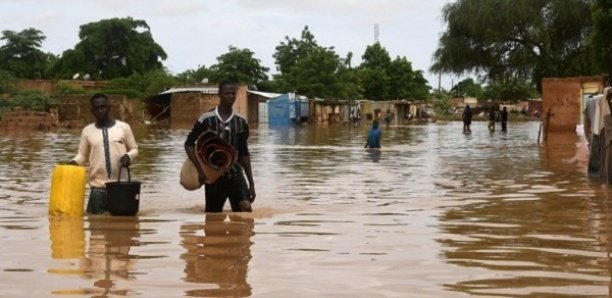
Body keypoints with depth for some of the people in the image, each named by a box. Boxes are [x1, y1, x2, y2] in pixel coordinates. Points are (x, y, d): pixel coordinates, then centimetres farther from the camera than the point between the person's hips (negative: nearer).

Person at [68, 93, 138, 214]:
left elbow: (134, 149, 11)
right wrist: (74, 162, -11)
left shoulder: (123, 127, 3)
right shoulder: (87, 130, 7)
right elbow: (83, 155, 10)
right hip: (98, 186, 1)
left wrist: (128, 156, -11)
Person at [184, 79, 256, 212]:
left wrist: (251, 183, 8)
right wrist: (200, 169, -11)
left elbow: (244, 153, 10)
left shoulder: (241, 122, 4)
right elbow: (189, 143, 0)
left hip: (236, 174, 2)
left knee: (246, 208, -19)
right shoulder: (207, 119, -6)